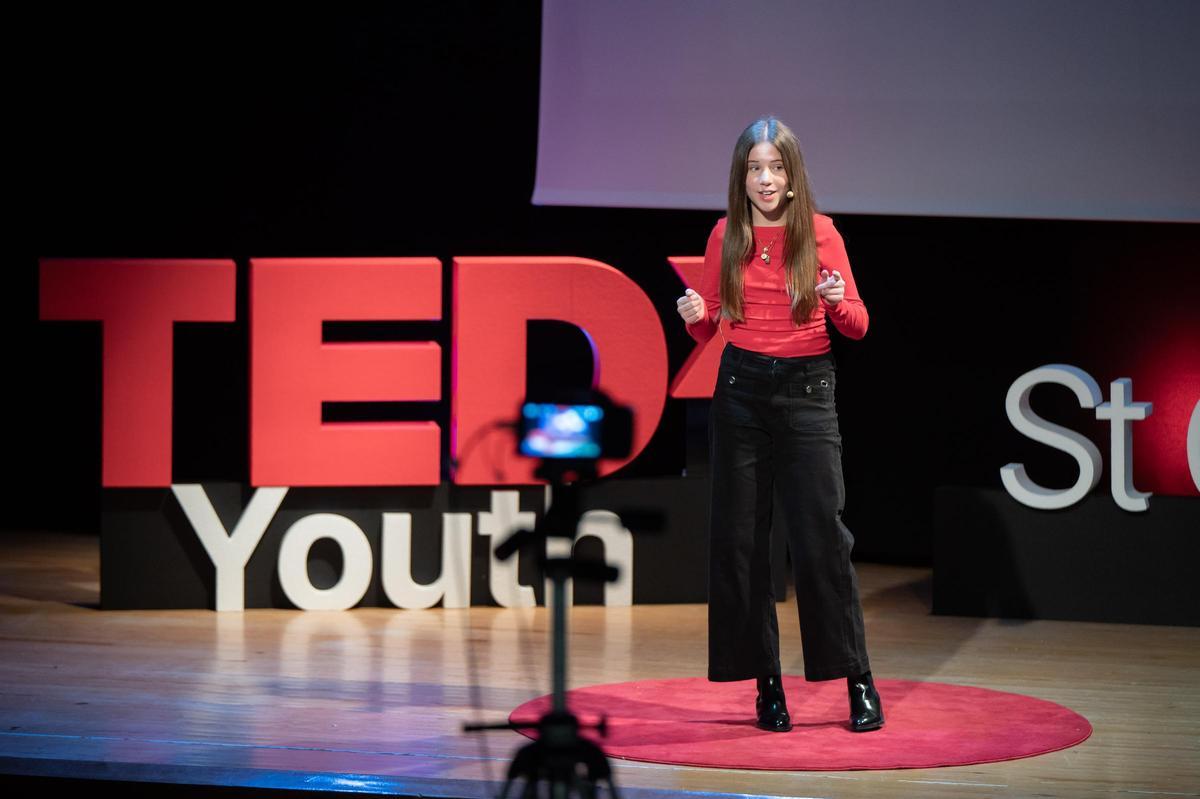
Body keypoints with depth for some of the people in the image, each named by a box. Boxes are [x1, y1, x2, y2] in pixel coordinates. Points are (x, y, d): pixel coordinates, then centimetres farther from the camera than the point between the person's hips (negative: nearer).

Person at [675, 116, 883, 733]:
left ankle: (859, 681, 2)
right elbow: (708, 327, 12)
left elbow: (856, 325, 0)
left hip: (806, 389, -3)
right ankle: (766, 683, 10)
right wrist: (694, 315, -10)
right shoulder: (726, 236, 5)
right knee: (739, 537, 1)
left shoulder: (818, 232, -1)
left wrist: (838, 300, -21)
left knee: (821, 536, -7)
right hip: (741, 390, 3)